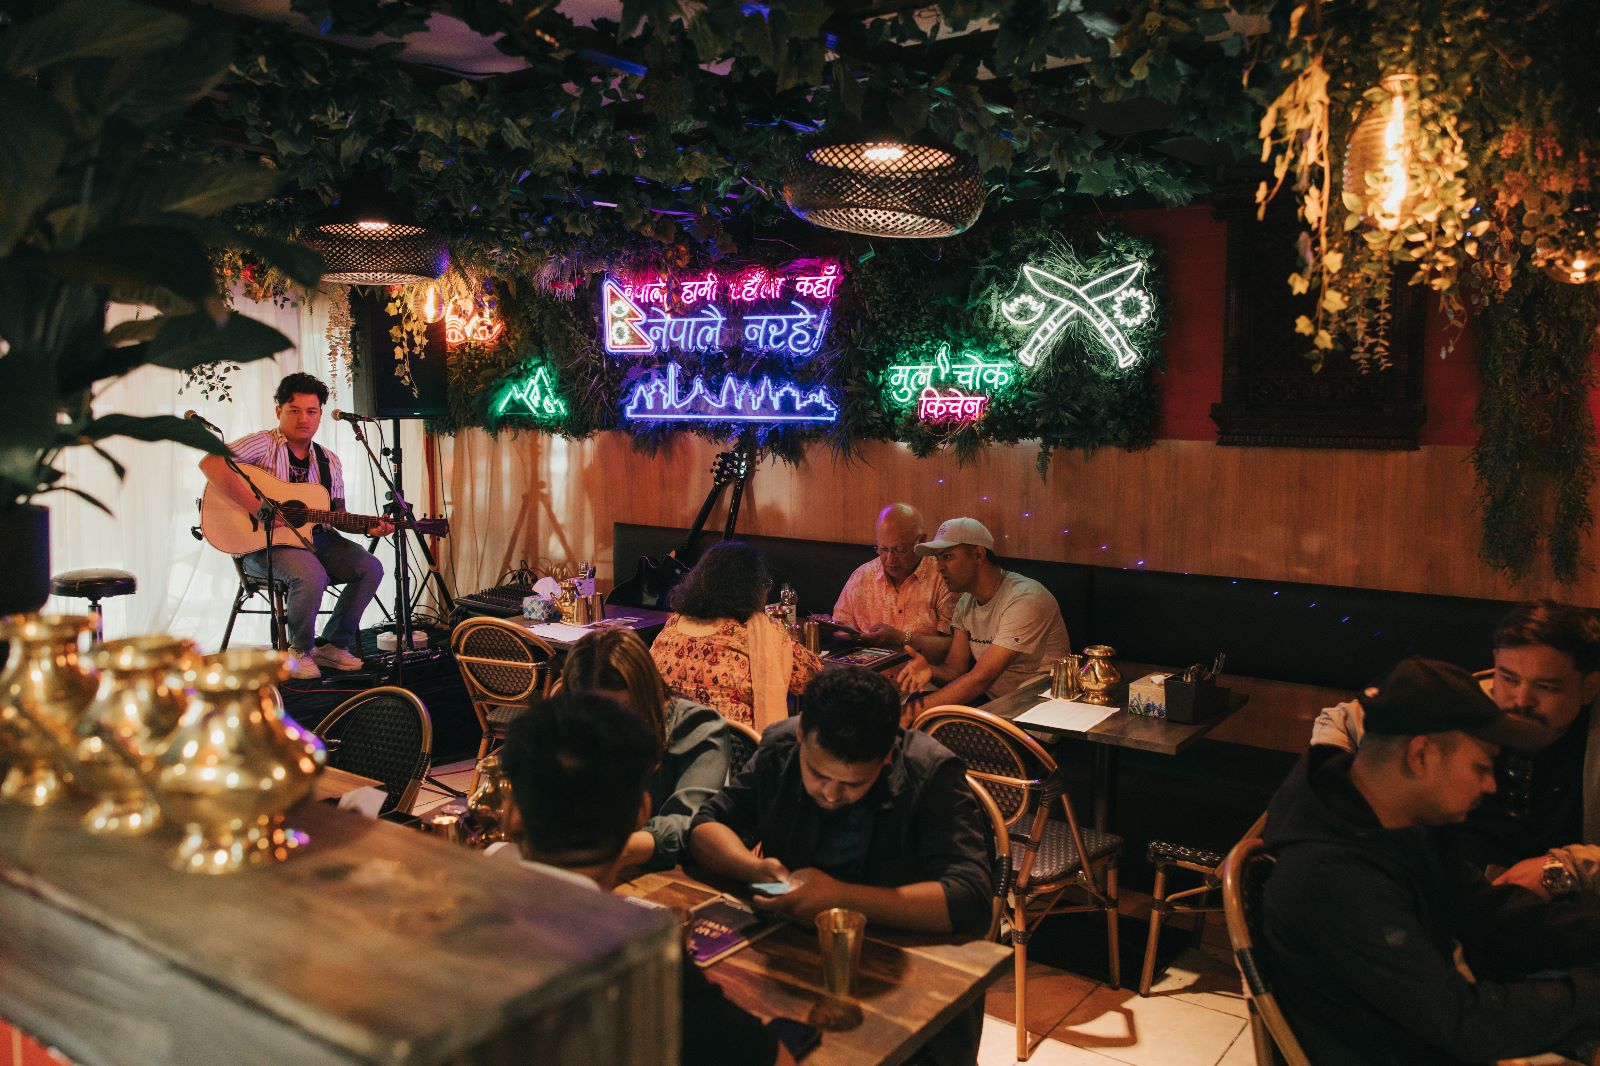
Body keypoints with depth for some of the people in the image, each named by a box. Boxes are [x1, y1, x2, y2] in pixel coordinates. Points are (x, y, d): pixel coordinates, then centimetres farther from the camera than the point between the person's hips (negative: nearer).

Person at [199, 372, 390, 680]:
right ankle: (299, 650, -6)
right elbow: (209, 462, -23)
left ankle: (333, 645, 4)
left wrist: (368, 527, -6)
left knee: (370, 568, -13)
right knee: (312, 574, -34)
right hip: (263, 544, -6)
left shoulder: (329, 462, 12)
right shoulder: (264, 444, -7)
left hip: (315, 537, 6)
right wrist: (256, 506, -29)